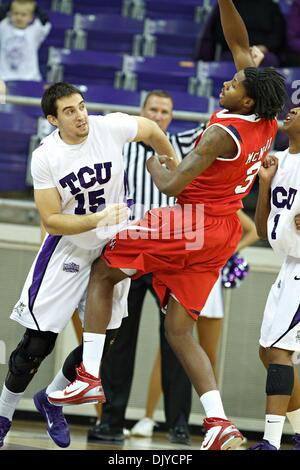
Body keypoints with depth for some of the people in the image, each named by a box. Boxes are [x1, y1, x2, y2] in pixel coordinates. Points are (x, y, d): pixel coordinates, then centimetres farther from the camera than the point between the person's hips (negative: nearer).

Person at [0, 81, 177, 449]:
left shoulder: (111, 127, -15)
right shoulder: (45, 158, -17)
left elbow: (153, 131, 7)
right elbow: (52, 222, -16)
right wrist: (97, 219, -30)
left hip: (112, 248, 2)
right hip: (67, 250, -2)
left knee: (98, 341, 4)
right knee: (36, 343, -3)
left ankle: (51, 399, 29)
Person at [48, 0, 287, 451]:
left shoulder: (223, 133, -21)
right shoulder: (267, 121, 2)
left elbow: (172, 186, -20)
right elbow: (241, 45, 13)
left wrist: (156, 165, 1)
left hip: (195, 223, -8)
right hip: (223, 232, 8)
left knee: (102, 272, 7)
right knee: (179, 330, 9)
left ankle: (89, 376, 0)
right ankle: (220, 423, -5)